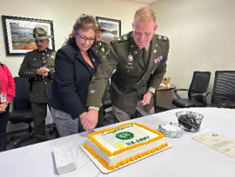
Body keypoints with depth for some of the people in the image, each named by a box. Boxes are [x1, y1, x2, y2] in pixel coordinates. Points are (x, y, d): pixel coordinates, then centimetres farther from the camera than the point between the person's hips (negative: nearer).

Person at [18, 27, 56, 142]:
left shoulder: (55, 55, 4)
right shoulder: (30, 55, 9)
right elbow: (21, 72, 3)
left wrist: (49, 71, -17)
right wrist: (37, 72, -11)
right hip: (37, 93, 2)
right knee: (39, 121, 11)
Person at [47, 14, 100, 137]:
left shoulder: (93, 54, 6)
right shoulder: (65, 54, -16)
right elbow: (66, 88, -23)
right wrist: (82, 113, -28)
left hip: (86, 108, 6)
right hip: (66, 112, -6)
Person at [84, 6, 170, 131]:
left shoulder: (163, 44, -13)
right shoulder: (119, 46, -27)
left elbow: (160, 70, 3)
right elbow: (101, 76, -33)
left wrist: (150, 91, -10)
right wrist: (93, 109, -42)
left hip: (145, 95, 4)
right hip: (122, 98, -3)